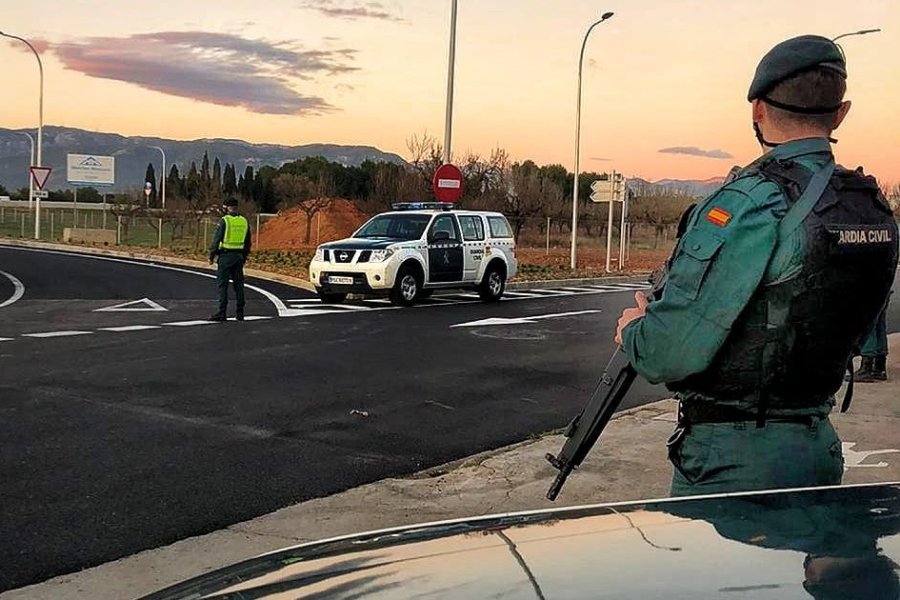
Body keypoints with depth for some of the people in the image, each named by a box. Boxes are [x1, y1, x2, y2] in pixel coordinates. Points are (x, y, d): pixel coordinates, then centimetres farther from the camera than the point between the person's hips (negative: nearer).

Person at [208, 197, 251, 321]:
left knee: (222, 284, -2)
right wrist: (244, 258, 22)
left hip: (225, 255, -5)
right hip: (239, 256, 5)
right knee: (238, 284, 10)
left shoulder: (224, 221, -9)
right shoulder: (244, 221, 9)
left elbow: (216, 240, -10)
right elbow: (247, 242, 14)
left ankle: (222, 312, -6)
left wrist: (211, 256, -2)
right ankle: (240, 312, 10)